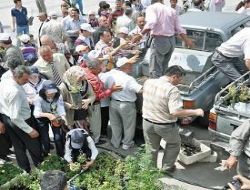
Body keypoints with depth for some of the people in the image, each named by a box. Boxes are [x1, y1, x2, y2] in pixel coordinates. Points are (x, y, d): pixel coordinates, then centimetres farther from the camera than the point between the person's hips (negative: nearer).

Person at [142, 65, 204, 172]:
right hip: (165, 125, -4)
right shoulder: (172, 90, -25)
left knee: (151, 149, 21)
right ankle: (167, 167, 33)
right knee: (174, 144, 25)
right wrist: (195, 112, -20)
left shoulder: (148, 82, -5)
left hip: (147, 122, 5)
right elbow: (176, 112, -30)